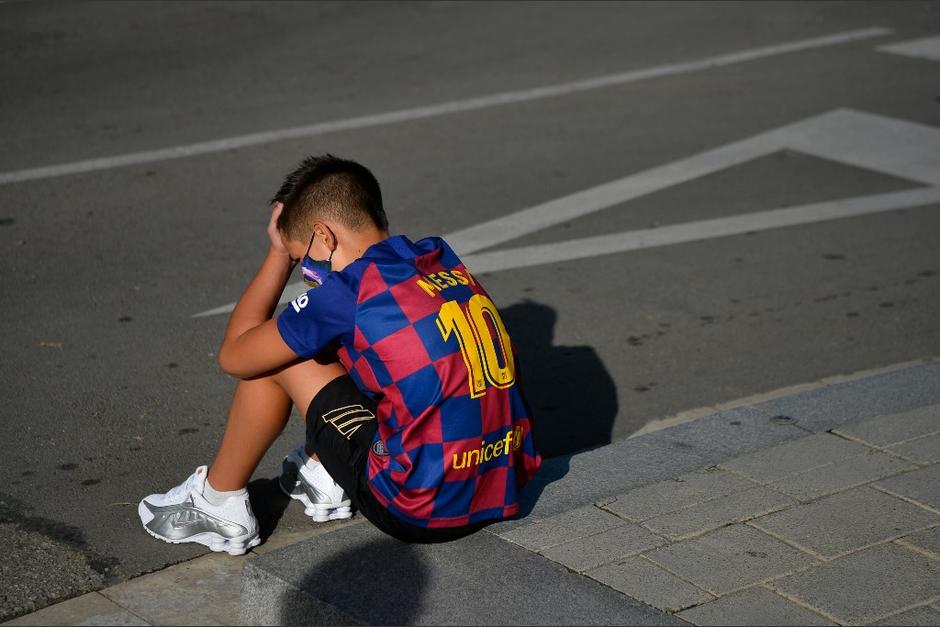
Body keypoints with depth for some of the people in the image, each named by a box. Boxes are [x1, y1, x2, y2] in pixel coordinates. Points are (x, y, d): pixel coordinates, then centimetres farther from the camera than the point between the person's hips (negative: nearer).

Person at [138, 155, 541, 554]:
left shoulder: (348, 292, -13)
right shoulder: (444, 260, 7)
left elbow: (234, 355, 0)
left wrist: (280, 254, 8)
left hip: (424, 516, -7)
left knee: (276, 357, 4)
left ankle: (218, 503, 18)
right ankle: (324, 475, 32)